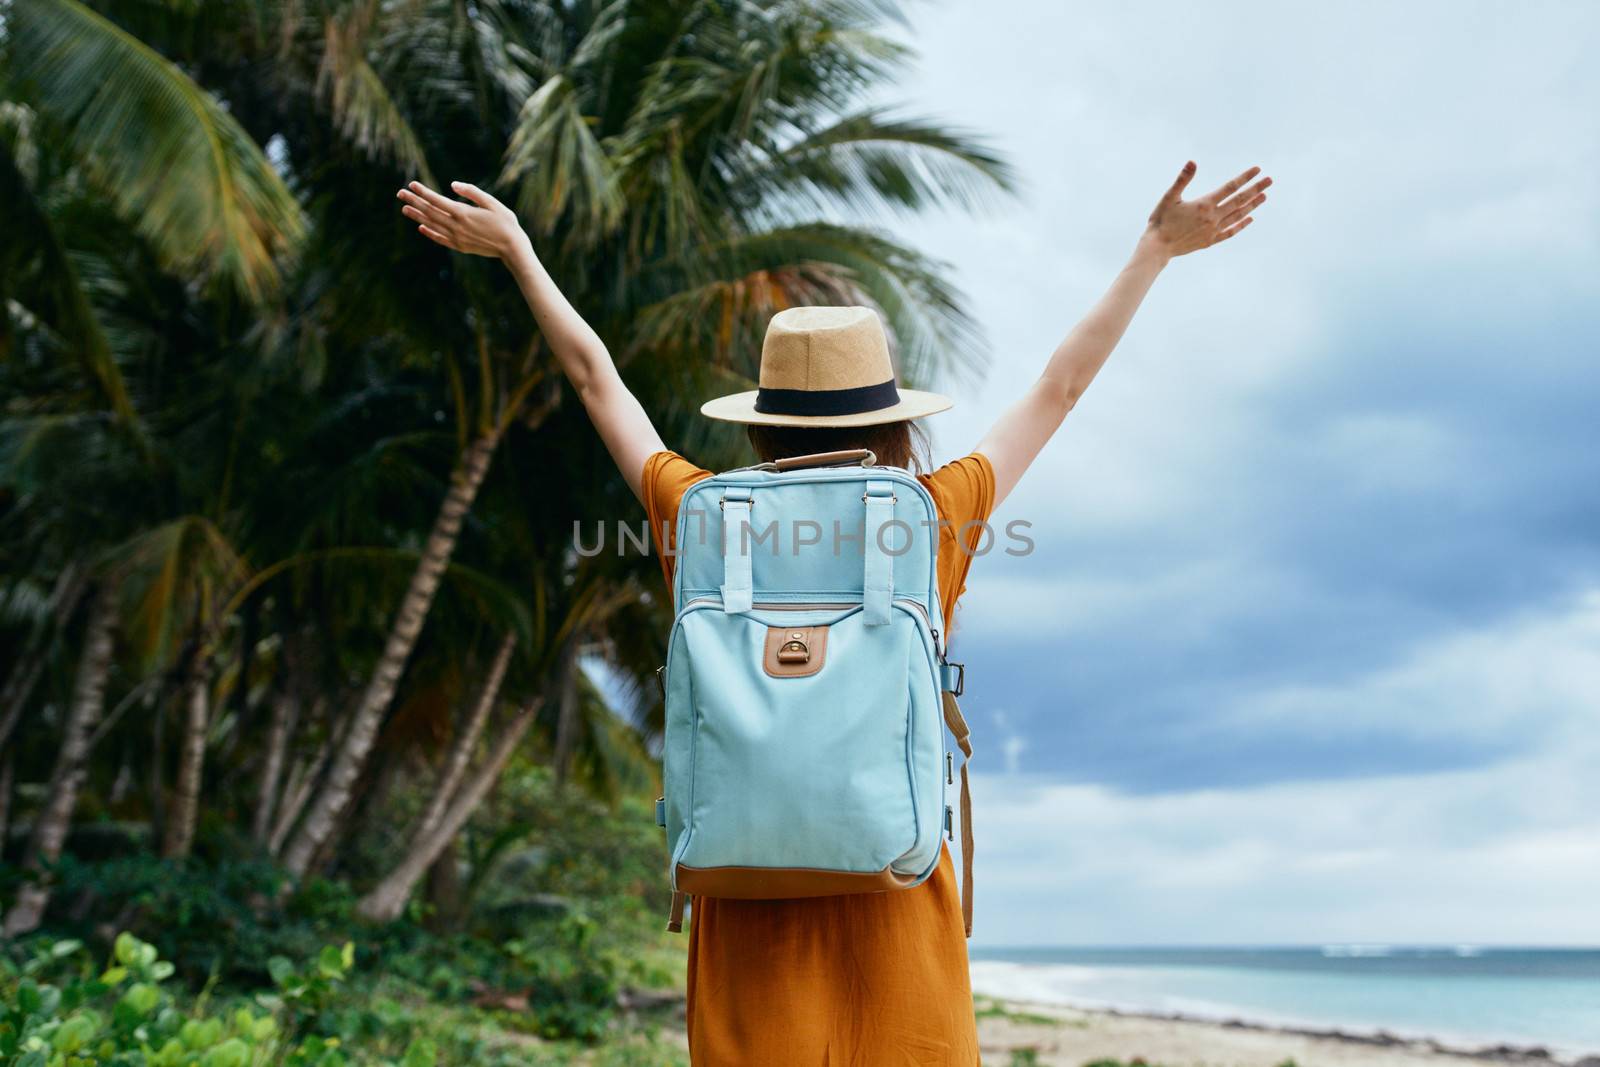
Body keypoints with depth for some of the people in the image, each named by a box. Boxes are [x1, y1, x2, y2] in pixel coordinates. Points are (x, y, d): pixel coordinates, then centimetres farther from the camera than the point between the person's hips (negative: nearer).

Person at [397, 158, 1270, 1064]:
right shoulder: (932, 525, -4)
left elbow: (599, 380, 11)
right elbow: (1059, 389, 7)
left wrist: (516, 249, 25)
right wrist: (1156, 249, 18)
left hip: (750, 913, 1)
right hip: (894, 912, -1)